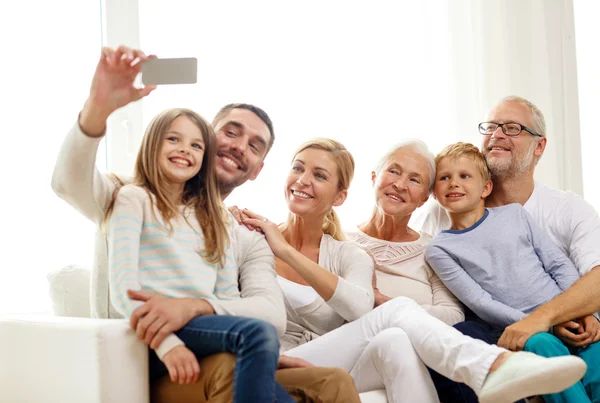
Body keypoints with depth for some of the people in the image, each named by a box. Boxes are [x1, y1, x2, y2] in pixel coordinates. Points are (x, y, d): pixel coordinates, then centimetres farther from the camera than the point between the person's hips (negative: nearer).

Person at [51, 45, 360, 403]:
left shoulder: (250, 243, 15)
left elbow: (274, 315, -6)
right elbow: (69, 183, -15)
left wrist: (193, 306, -27)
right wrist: (99, 107, -35)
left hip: (215, 374, 3)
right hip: (134, 371, -3)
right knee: (227, 367, -36)